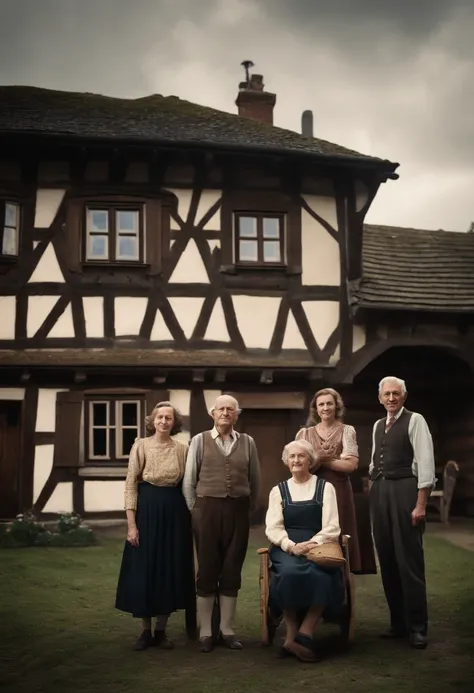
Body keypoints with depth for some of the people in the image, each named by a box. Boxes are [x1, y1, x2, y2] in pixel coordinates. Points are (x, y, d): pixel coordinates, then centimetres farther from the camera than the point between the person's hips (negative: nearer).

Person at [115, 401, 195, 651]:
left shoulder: (182, 449, 4)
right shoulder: (141, 445, -3)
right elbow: (130, 485, -6)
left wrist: (190, 519, 3)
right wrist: (131, 523, -12)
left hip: (174, 512, 3)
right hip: (147, 510, -2)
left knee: (170, 570, 7)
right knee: (144, 569, 2)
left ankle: (161, 630, 21)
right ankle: (145, 630, 17)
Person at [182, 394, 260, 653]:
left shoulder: (247, 442, 5)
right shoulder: (200, 440, 0)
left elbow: (255, 479, 8)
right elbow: (189, 479, 1)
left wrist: (249, 508, 5)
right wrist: (195, 510, 0)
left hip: (238, 510, 2)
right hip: (207, 508, -1)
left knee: (232, 571, 7)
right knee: (207, 571, 4)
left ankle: (227, 630, 18)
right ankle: (205, 632, 14)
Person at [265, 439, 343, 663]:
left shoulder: (325, 487, 10)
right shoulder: (278, 490, 15)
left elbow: (332, 528, 1)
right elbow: (273, 528, 3)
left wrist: (312, 543, -18)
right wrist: (292, 546, -16)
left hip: (317, 546, 0)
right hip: (286, 548, 1)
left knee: (320, 575, -34)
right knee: (290, 573, -34)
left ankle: (303, 635, -25)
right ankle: (291, 634, -21)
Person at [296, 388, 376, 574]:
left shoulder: (347, 431, 4)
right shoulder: (304, 433, 11)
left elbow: (351, 464, -8)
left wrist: (322, 461, -8)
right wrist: (316, 457, -12)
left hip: (338, 491, -2)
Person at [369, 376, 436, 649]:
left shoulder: (415, 420, -5)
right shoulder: (378, 425, 16)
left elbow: (426, 462, -11)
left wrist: (421, 504, -16)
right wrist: (374, 491, 13)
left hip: (405, 490, -7)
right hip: (380, 492, 7)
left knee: (409, 559, -4)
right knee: (387, 558, 10)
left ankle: (417, 627, 7)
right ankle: (398, 622, 21)